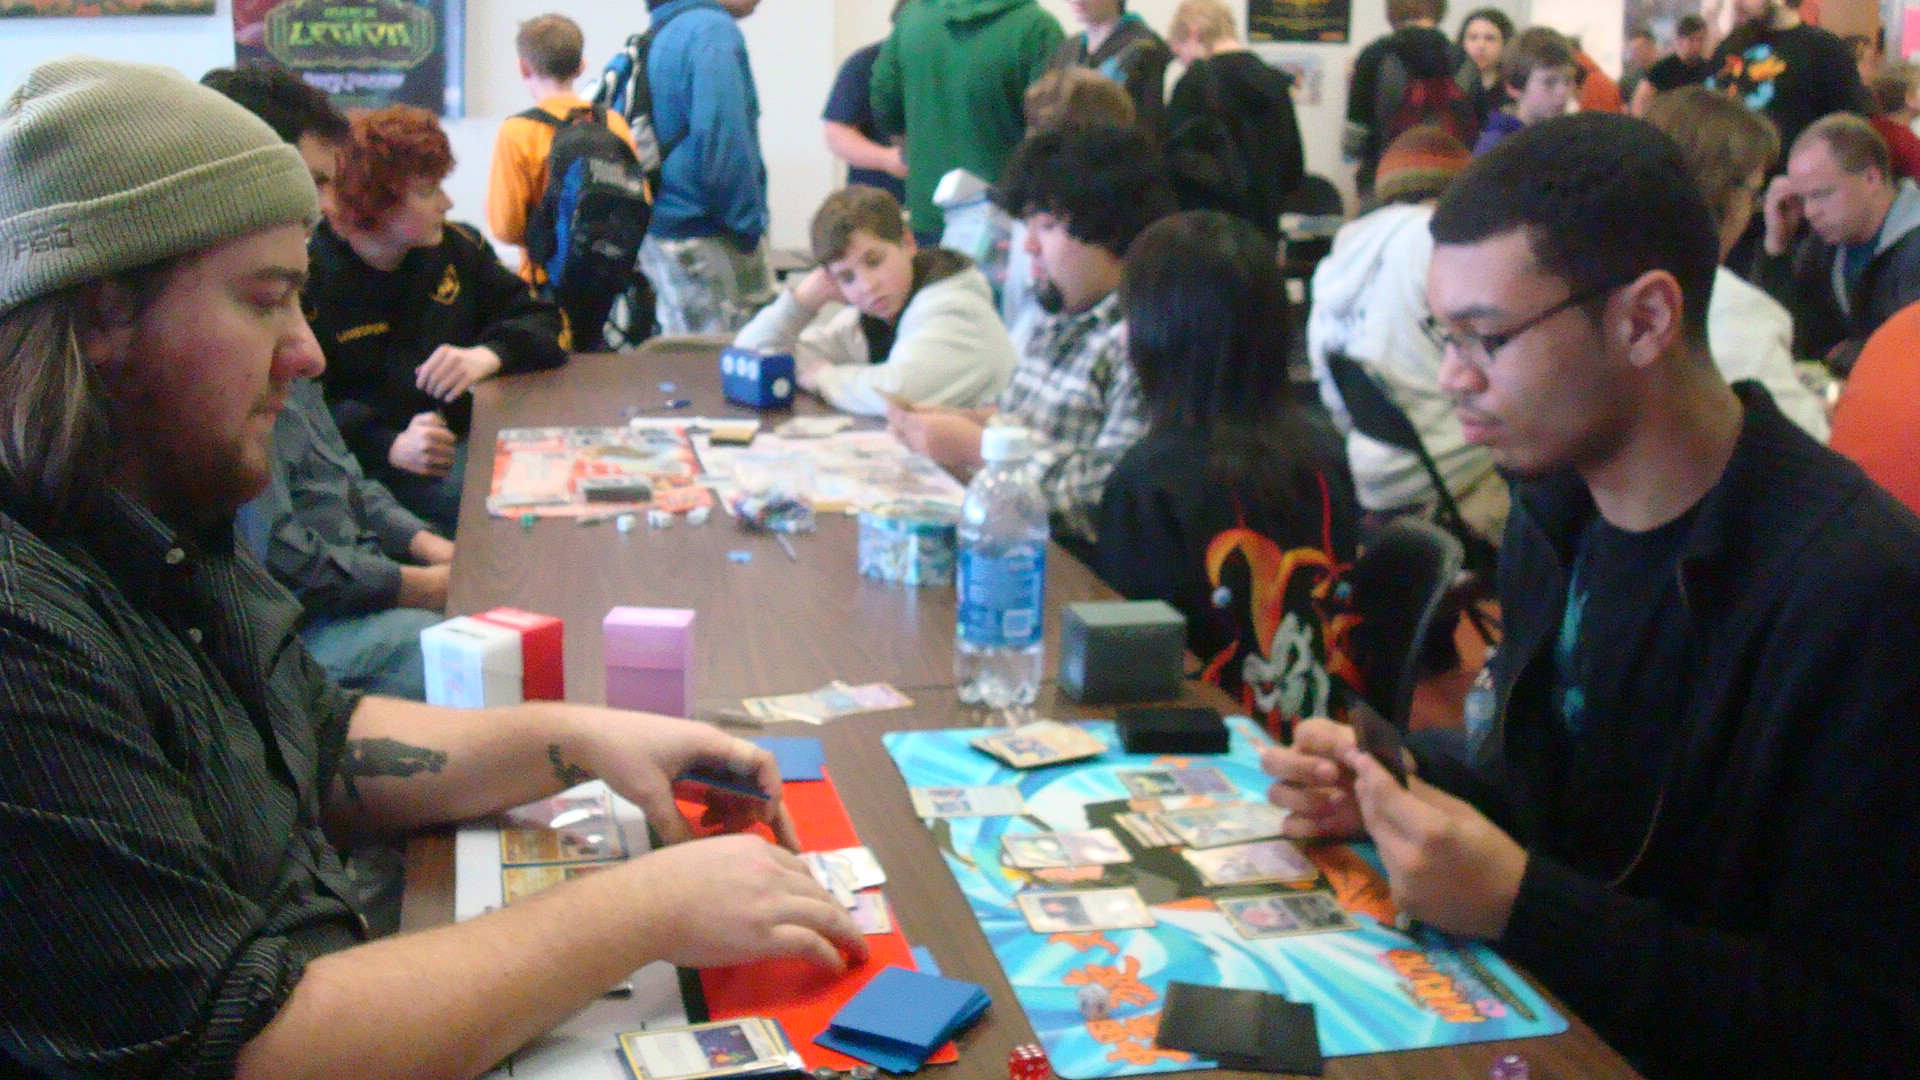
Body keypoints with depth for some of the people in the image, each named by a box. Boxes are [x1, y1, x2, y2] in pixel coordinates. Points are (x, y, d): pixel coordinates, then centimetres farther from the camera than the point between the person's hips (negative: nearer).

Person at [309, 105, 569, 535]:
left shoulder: (457, 247, 11)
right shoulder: (311, 278, -7)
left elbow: (545, 321, 10)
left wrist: (489, 354, -12)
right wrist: (389, 446, -27)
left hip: (478, 432, 6)